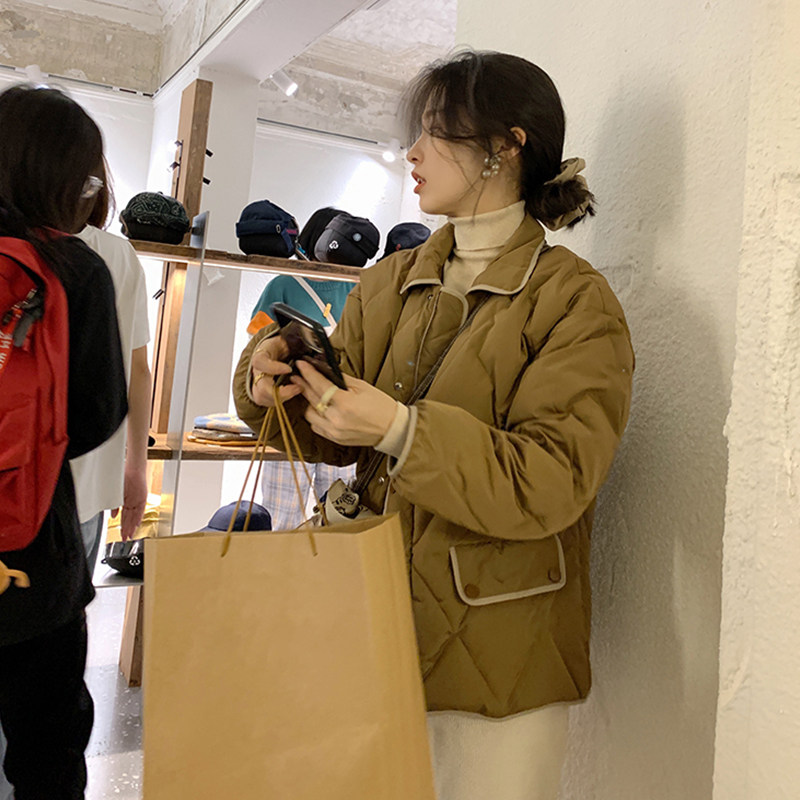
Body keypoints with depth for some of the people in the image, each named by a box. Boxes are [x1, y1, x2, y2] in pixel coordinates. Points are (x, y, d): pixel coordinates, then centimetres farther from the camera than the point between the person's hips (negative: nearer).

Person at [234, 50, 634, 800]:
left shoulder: (574, 302, -9)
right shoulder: (389, 283, 7)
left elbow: (550, 484, -18)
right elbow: (333, 436, 7)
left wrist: (400, 429, -29)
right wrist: (272, 379, -14)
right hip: (380, 628, 5)